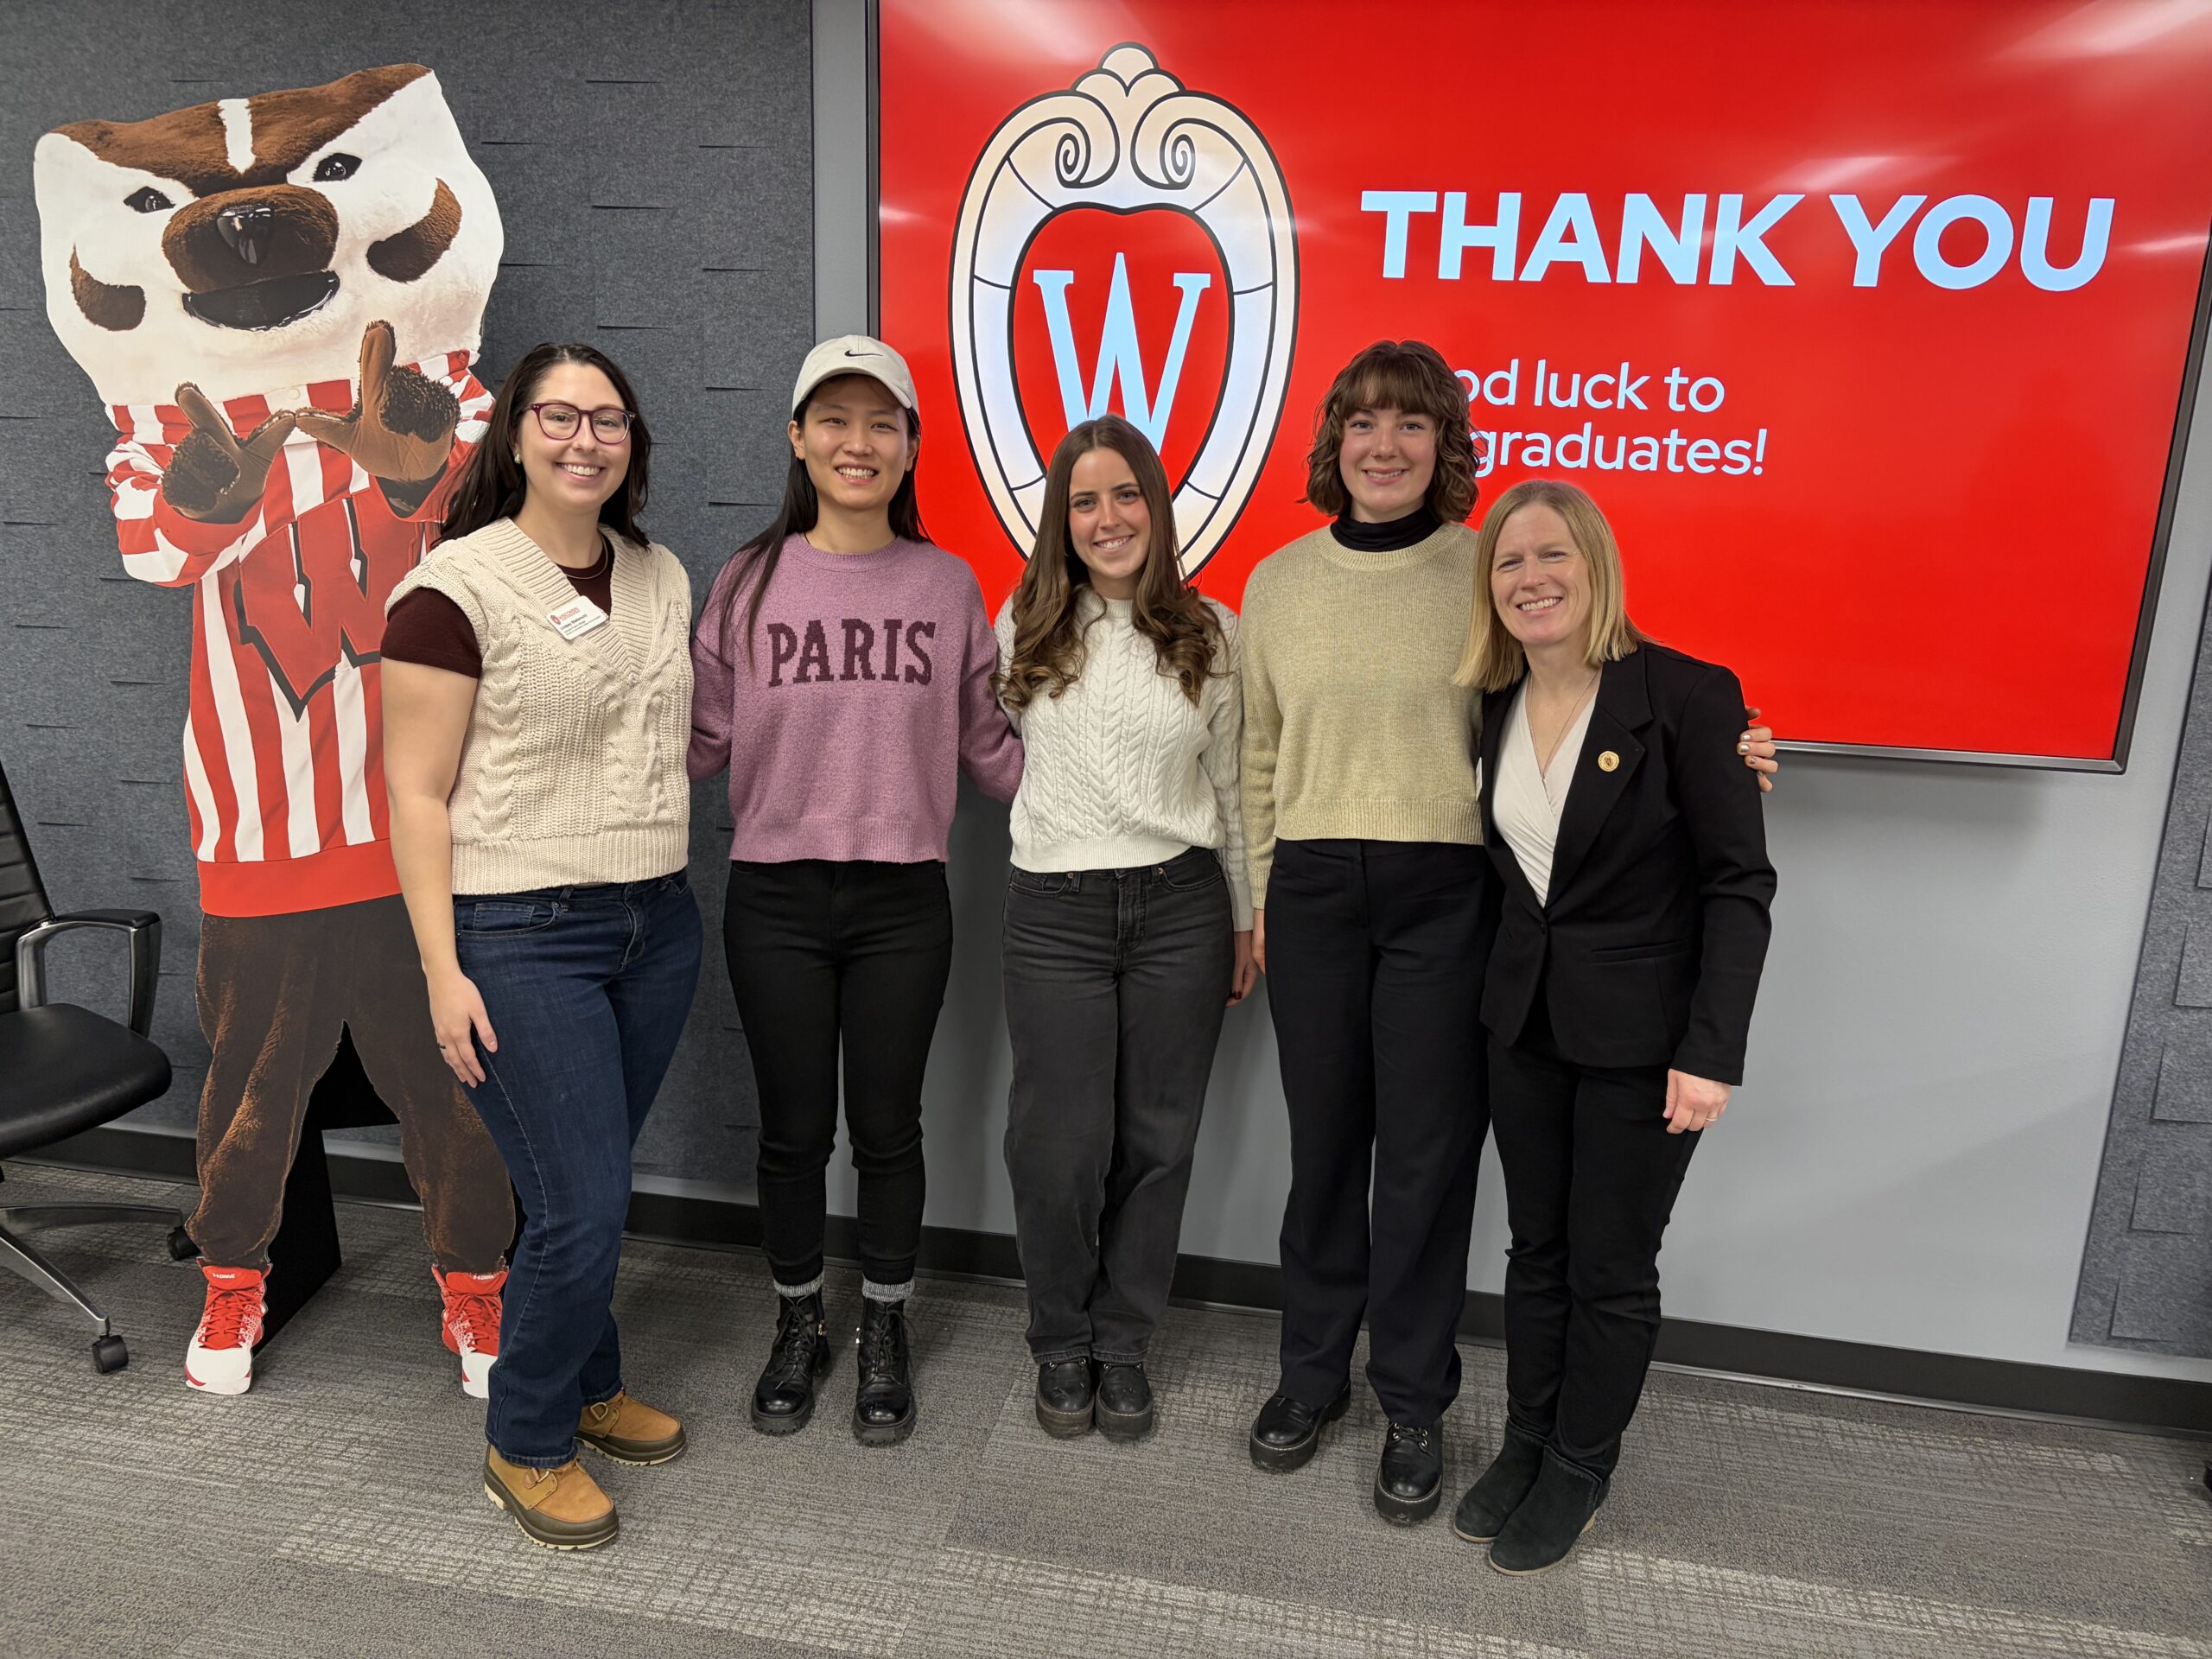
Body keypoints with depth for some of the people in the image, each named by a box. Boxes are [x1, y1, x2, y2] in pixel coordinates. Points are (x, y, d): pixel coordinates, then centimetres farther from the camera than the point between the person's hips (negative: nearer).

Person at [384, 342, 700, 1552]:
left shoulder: (660, 578, 10)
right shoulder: (456, 583, -9)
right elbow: (415, 792, -9)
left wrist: (671, 881, 15)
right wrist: (443, 969, -13)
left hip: (656, 919, 6)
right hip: (521, 931, -6)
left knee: (597, 1183, 16)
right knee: (580, 1206, -3)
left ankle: (587, 1386, 38)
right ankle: (525, 1445, 22)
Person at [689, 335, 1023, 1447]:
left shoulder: (948, 584, 2)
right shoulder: (750, 579, 1)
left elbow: (987, 744, 5)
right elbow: (700, 737, 2)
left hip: (903, 900, 0)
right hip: (775, 898, 0)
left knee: (886, 1125, 12)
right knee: (794, 1128, 12)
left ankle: (884, 1334, 34)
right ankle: (798, 1326, 36)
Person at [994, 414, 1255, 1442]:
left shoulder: (1211, 633, 4)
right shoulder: (1025, 626, 4)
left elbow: (1233, 784, 8)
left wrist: (1248, 920, 9)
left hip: (1180, 905, 1)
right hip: (1054, 910, 0)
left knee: (1157, 1139, 8)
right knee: (1060, 1145, 2)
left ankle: (1124, 1346, 28)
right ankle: (1062, 1345, 26)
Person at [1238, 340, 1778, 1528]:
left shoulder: (1489, 569, -1)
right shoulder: (1278, 582, 7)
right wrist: (1259, 896, 10)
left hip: (1445, 893, -2)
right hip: (1312, 892, 2)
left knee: (1428, 1150, 6)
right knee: (1323, 1140, 12)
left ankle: (1413, 1405, 26)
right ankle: (1313, 1370, 33)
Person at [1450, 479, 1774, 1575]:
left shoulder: (1686, 695, -14)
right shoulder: (1495, 705, 3)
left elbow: (1740, 882, -14)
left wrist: (1712, 1052, -19)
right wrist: (1500, 980, 2)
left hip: (1640, 1032, -5)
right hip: (1524, 1020, 5)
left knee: (1611, 1268, 10)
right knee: (1536, 1250, 17)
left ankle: (1578, 1471, 31)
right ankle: (1526, 1444, 35)